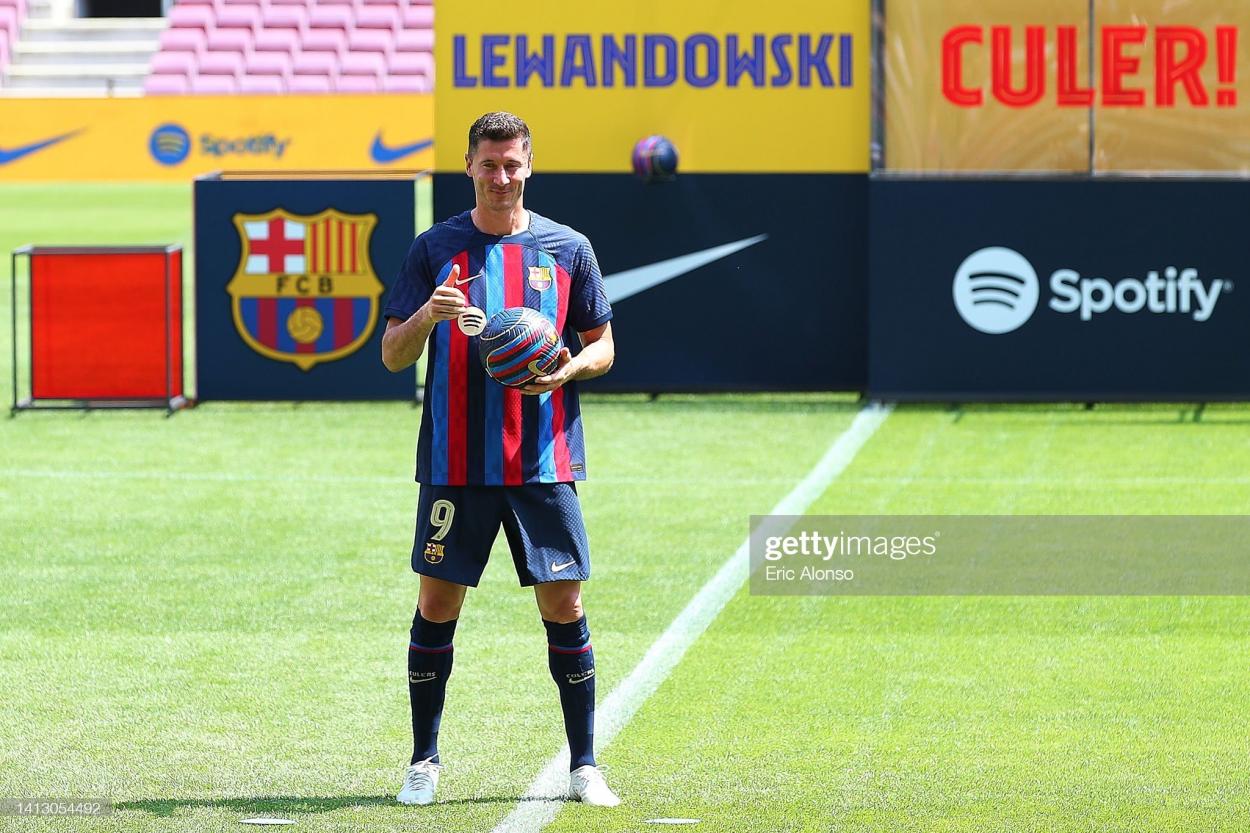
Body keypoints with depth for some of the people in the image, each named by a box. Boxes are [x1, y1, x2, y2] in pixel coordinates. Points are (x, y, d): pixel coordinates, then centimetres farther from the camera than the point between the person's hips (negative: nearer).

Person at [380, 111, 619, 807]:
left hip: (544, 462, 0)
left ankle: (584, 766, 7)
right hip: (456, 463, 0)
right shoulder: (436, 249, 4)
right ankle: (425, 763, 10)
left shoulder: (567, 248, 6)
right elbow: (393, 355, 3)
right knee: (437, 605, 0)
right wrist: (425, 315, -18)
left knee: (564, 606, -1)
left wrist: (565, 371, -11)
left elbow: (603, 347, 11)